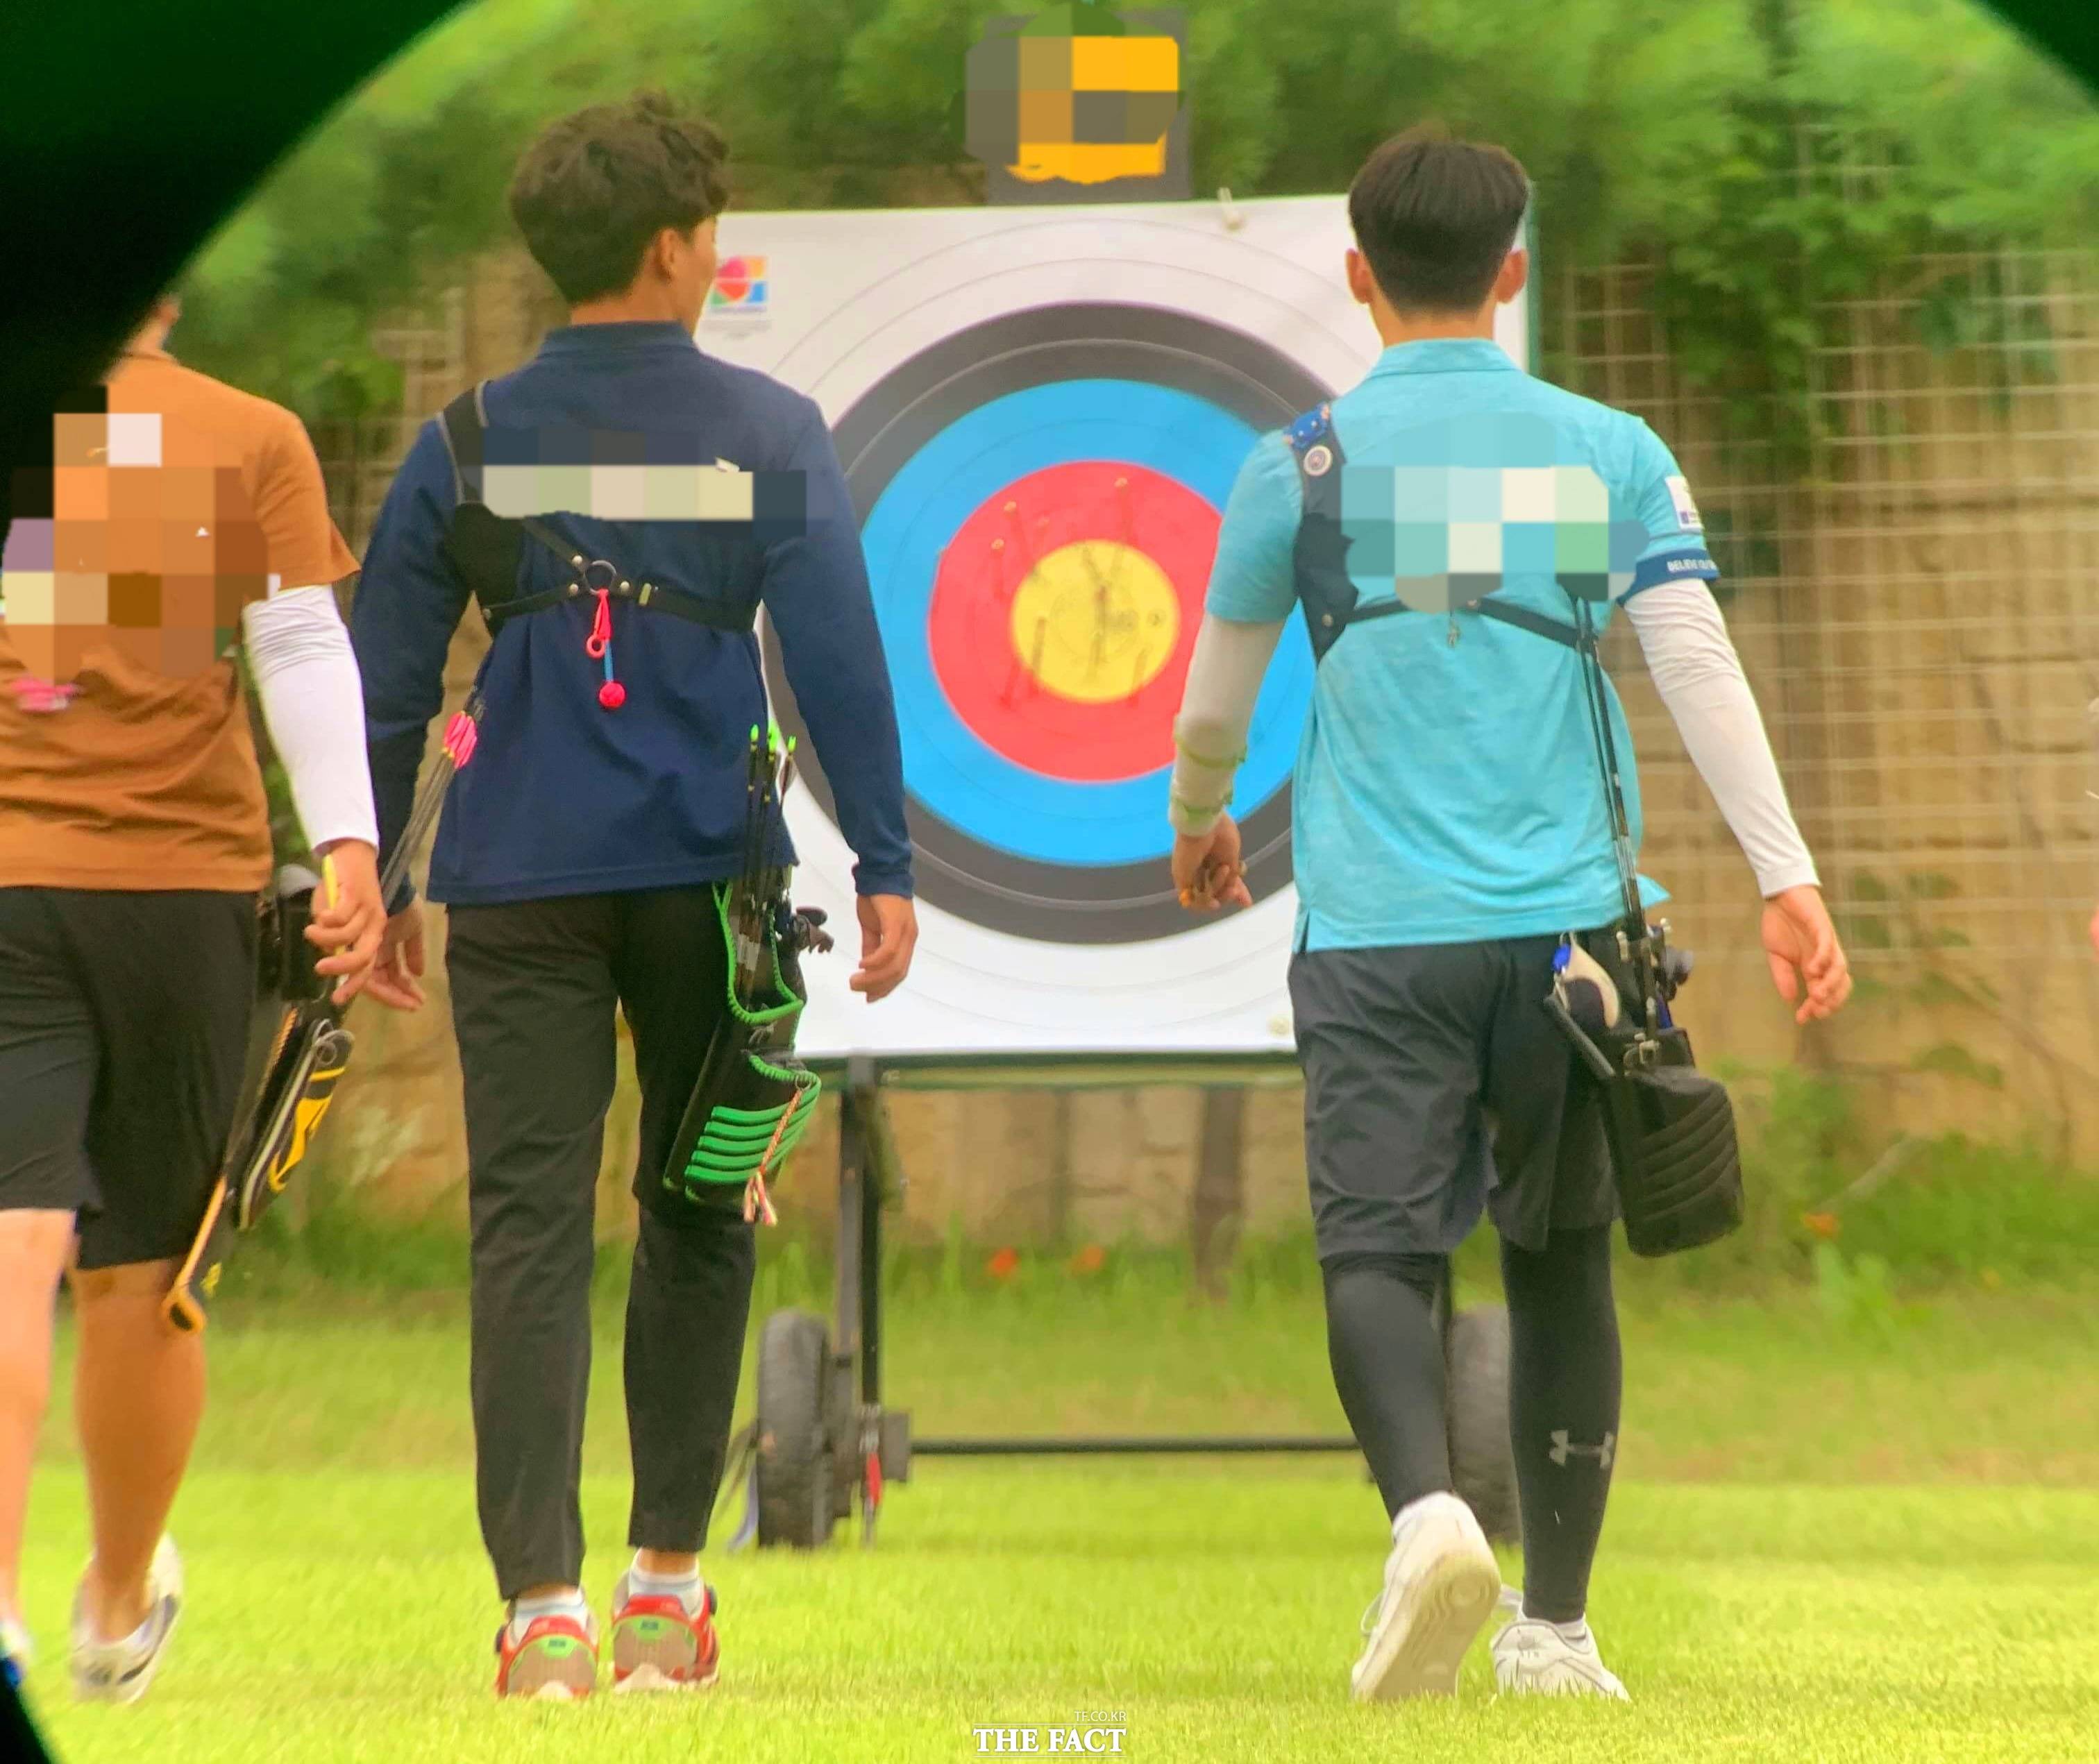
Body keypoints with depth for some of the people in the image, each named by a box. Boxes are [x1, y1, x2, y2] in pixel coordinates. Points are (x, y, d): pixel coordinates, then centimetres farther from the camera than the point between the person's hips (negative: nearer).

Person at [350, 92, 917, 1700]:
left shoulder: (467, 442, 5)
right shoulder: (771, 431, -1)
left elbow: (387, 676, 7)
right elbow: (839, 656, -6)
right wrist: (885, 866, -3)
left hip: (517, 887, 0)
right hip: (705, 877, 0)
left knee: (529, 1229, -2)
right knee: (696, 1216, 15)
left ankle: (546, 1604, -13)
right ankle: (667, 1579, 20)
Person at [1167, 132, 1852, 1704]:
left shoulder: (1303, 464, 4)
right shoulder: (1614, 453, 7)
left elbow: (1213, 707, 12)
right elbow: (1699, 665, -4)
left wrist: (1197, 825, 33)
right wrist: (1789, 879, -5)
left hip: (1374, 928, -2)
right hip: (1563, 918, 2)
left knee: (1379, 1250, -3)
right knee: (1562, 1261, 13)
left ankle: (1427, 1505, -31)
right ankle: (1557, 1626, 16)